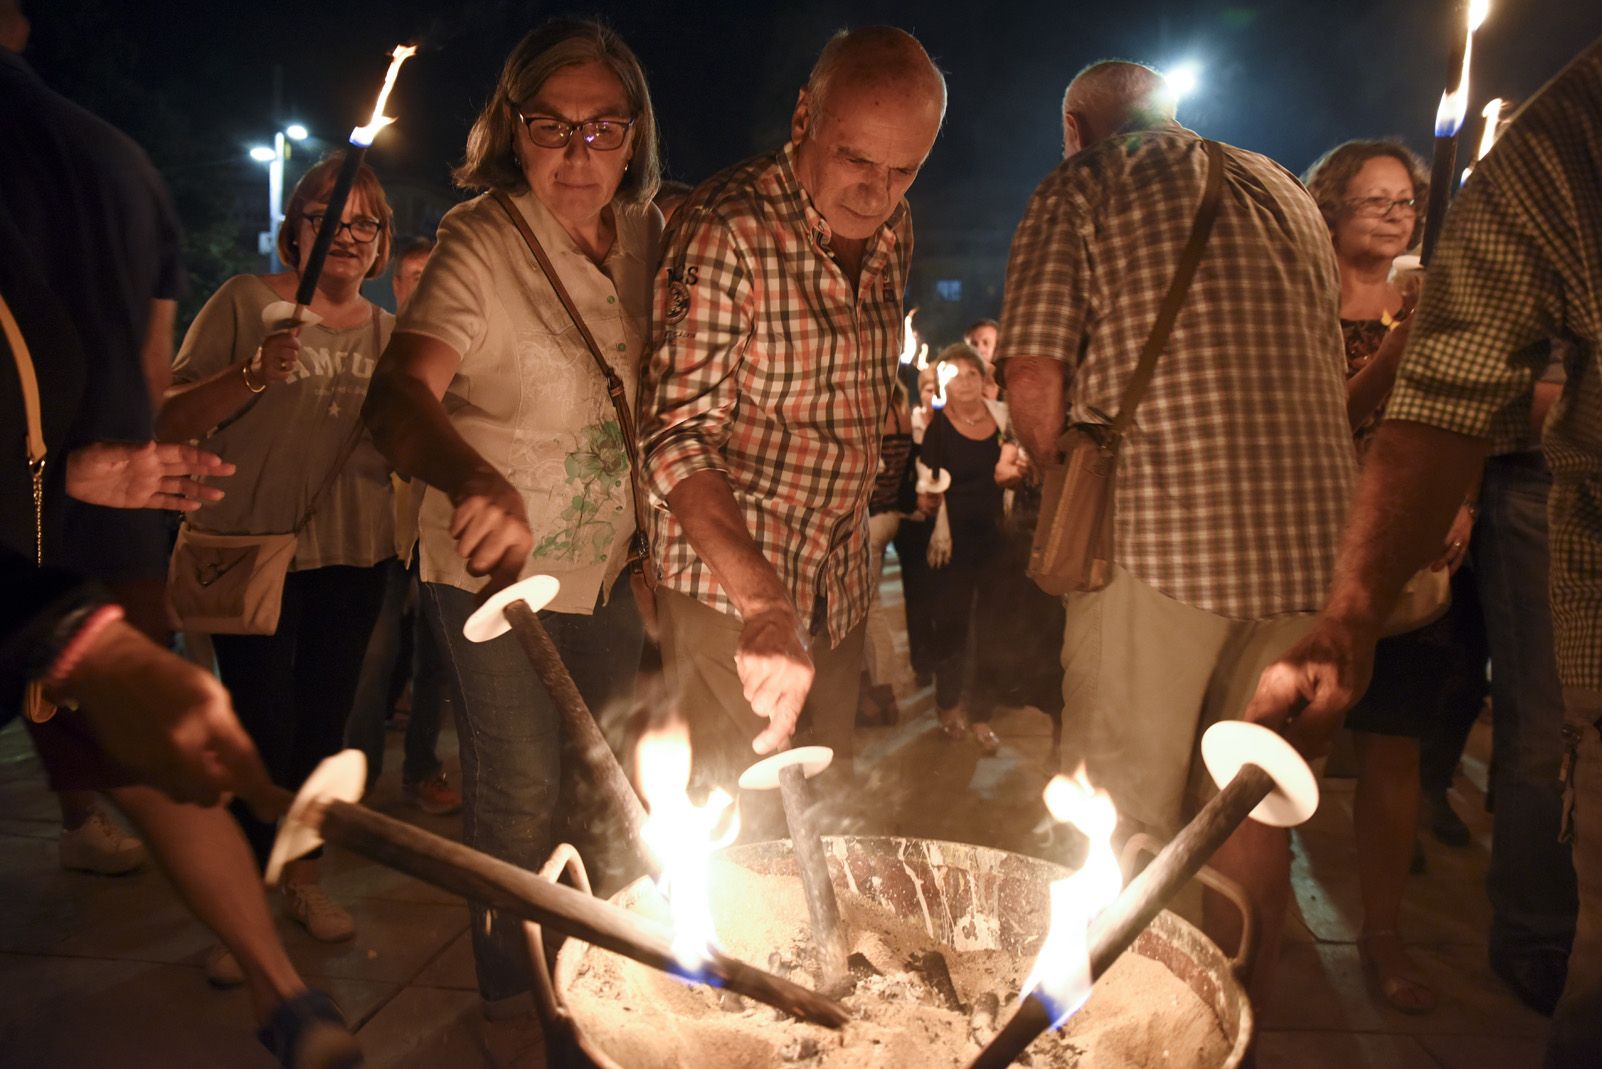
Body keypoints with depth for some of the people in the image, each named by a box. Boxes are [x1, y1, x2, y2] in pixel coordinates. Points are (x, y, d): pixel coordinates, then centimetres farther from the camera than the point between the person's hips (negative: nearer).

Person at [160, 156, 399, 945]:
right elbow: (172, 419, -9)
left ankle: (304, 877, 31)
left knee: (324, 723, 13)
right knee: (262, 727, -3)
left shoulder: (388, 332, 10)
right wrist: (253, 374, -24)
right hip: (252, 549, -4)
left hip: (351, 555, 4)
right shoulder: (246, 302, -3)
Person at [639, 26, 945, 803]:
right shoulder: (729, 229, -19)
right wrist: (764, 602, -36)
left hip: (841, 581, 7)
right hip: (732, 580, -6)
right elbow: (677, 436, -25)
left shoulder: (892, 230, 3)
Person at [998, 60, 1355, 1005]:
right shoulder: (1286, 193, 19)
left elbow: (1033, 376, -8)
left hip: (1164, 528, -6)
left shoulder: (1082, 191, 2)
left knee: (1123, 815, 5)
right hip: (1312, 528, 6)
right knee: (1254, 807, 14)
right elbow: (1329, 368, 23)